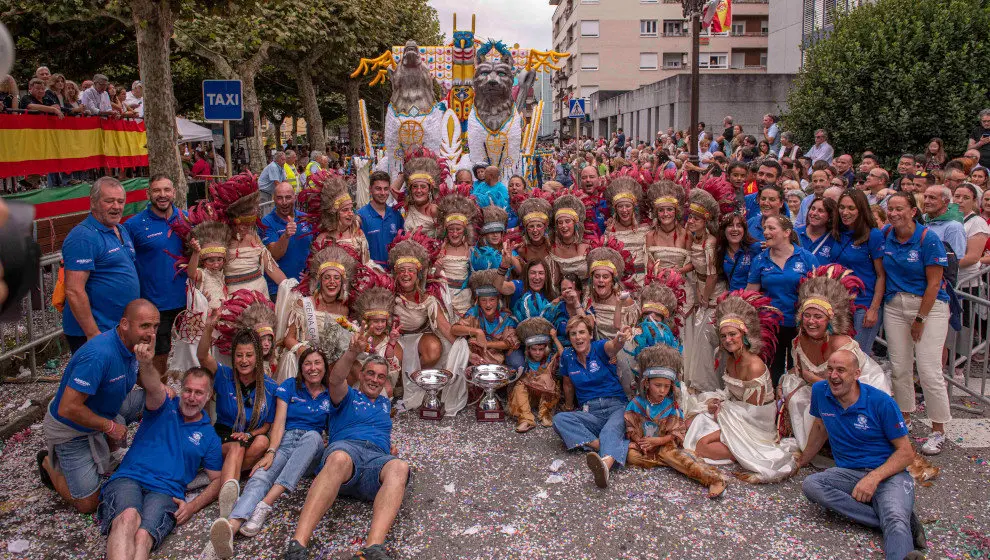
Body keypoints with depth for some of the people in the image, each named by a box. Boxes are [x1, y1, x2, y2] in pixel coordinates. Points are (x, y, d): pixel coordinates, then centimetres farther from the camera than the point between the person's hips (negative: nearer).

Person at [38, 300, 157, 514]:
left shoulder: (133, 344, -10)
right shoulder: (99, 355, -36)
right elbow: (67, 409, -35)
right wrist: (110, 426, -23)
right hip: (71, 429, -8)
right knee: (88, 504, -6)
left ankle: (102, 450, 15)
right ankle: (50, 463, 19)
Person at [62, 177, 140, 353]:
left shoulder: (121, 230, 11)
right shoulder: (83, 236, -18)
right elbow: (74, 291, -23)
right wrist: (93, 334, -23)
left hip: (124, 329, 9)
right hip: (96, 333, -9)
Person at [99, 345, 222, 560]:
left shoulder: (209, 435, 18)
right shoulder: (165, 406, 15)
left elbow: (217, 479, 17)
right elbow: (153, 386, -9)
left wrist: (192, 506, -3)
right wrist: (146, 363, -34)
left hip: (166, 492, 1)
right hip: (128, 479, 0)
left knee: (143, 536, -33)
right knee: (128, 517, -37)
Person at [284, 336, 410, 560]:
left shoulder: (385, 403, 37)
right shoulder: (348, 396, 20)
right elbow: (336, 380, 0)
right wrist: (352, 353, -19)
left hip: (378, 457, 3)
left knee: (399, 467, -36)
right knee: (339, 458, -42)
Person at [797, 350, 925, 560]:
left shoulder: (882, 403, -8)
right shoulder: (820, 391, 3)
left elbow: (906, 452, -6)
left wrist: (874, 477, -20)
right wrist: (803, 460, 34)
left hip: (888, 473, -4)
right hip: (849, 472, 4)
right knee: (809, 485, -29)